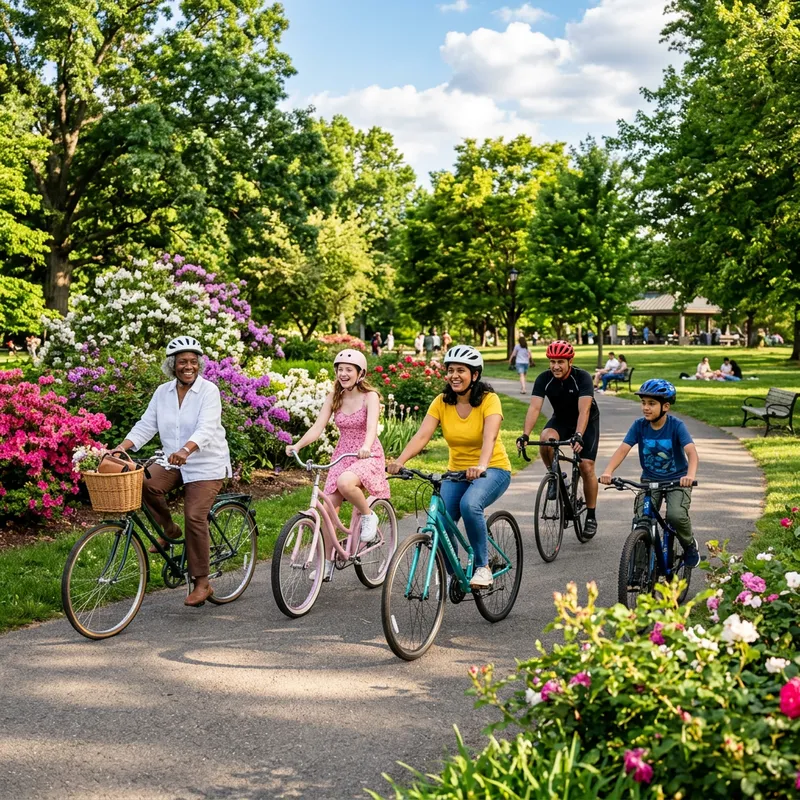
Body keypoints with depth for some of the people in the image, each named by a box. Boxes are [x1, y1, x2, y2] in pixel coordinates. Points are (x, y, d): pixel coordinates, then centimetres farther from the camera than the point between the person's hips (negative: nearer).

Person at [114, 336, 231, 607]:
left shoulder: (209, 391, -12)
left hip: (206, 465, -4)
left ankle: (202, 583, -5)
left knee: (194, 517, -18)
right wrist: (121, 448, -18)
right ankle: (168, 529, 2)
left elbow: (205, 429, -26)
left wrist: (185, 450, -45)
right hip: (172, 463, 5)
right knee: (144, 484, -25)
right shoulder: (163, 392, 4)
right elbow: (145, 426, -1)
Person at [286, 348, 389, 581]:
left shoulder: (370, 397, -10)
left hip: (367, 456, -5)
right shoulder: (334, 398, 3)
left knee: (345, 482, -37)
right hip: (342, 456, 5)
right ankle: (327, 564, 12)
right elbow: (318, 427, -7)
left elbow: (372, 427, -26)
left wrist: (365, 447, -47)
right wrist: (297, 445, -25)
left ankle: (368, 515, -8)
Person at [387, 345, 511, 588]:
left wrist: (481, 466, -50)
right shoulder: (441, 402, -3)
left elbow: (489, 437, -31)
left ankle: (483, 566, -15)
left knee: (470, 504, -35)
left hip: (493, 469, -4)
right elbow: (422, 435, -15)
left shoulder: (489, 400, -14)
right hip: (457, 471, 4)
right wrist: (399, 462, -31)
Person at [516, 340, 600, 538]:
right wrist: (525, 435, -44)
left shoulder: (582, 378, -28)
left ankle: (591, 516, 3)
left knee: (586, 467, -12)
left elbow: (584, 410, -39)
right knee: (546, 440, -32)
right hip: (561, 419, 2)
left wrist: (578, 436, -54)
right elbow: (534, 407, -30)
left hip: (587, 422, -2)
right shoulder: (544, 379, -20)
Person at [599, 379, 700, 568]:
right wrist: (608, 472, -36)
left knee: (676, 515, -26)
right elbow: (623, 449, -18)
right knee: (641, 522, -15)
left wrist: (690, 475, -50)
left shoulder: (676, 426, -17)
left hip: (677, 479, -3)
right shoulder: (639, 425, -9)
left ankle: (690, 545, 5)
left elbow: (692, 452, -29)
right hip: (650, 479, 3)